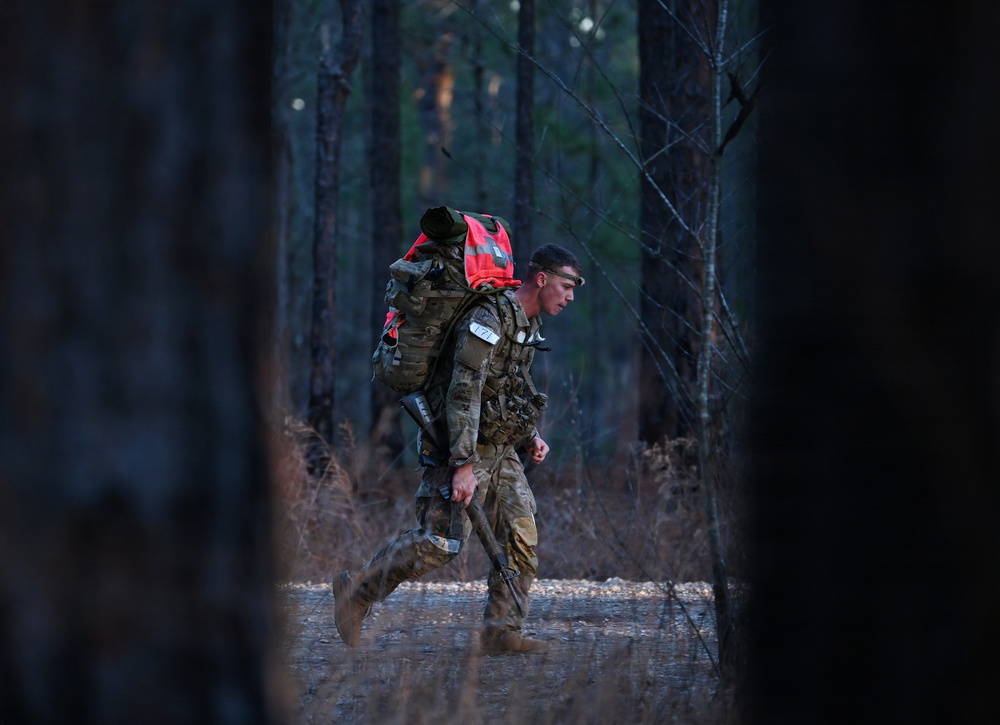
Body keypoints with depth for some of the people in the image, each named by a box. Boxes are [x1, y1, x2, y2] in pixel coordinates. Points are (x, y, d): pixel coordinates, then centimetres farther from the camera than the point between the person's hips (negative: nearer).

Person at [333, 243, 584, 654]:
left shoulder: (529, 326, 12)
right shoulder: (488, 320, -20)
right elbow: (464, 393, -25)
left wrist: (530, 437, 11)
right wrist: (464, 465, -30)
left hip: (500, 450, 9)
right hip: (463, 446, -9)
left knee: (522, 538, -1)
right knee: (440, 543, -11)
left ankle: (501, 632, 0)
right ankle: (356, 590, 3)